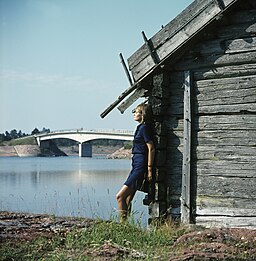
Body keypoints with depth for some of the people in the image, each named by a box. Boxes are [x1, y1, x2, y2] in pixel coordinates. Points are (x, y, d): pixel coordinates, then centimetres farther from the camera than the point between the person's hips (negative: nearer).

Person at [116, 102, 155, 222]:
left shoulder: (144, 128, -11)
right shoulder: (141, 128, 17)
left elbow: (151, 148, -16)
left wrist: (149, 169, -17)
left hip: (140, 165, -10)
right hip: (137, 165, 10)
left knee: (120, 196, -12)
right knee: (127, 199, 9)